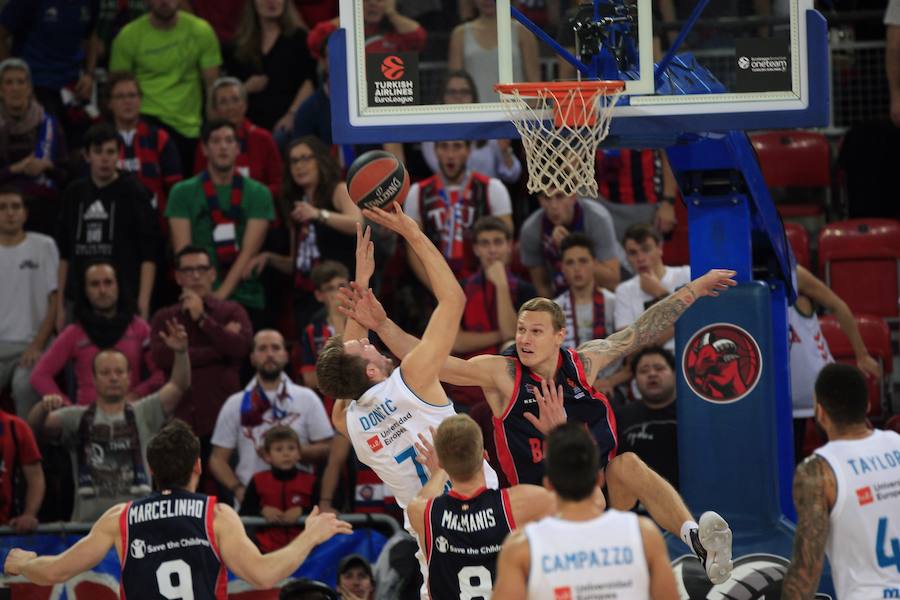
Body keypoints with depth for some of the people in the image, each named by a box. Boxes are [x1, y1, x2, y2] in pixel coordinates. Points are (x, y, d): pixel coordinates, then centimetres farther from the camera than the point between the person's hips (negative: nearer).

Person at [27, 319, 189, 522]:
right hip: (87, 523, 0)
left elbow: (179, 386, 4)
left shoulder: (143, 414, 13)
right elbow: (35, 426, 0)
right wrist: (43, 407, -24)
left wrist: (181, 352, -14)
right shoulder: (76, 419, 12)